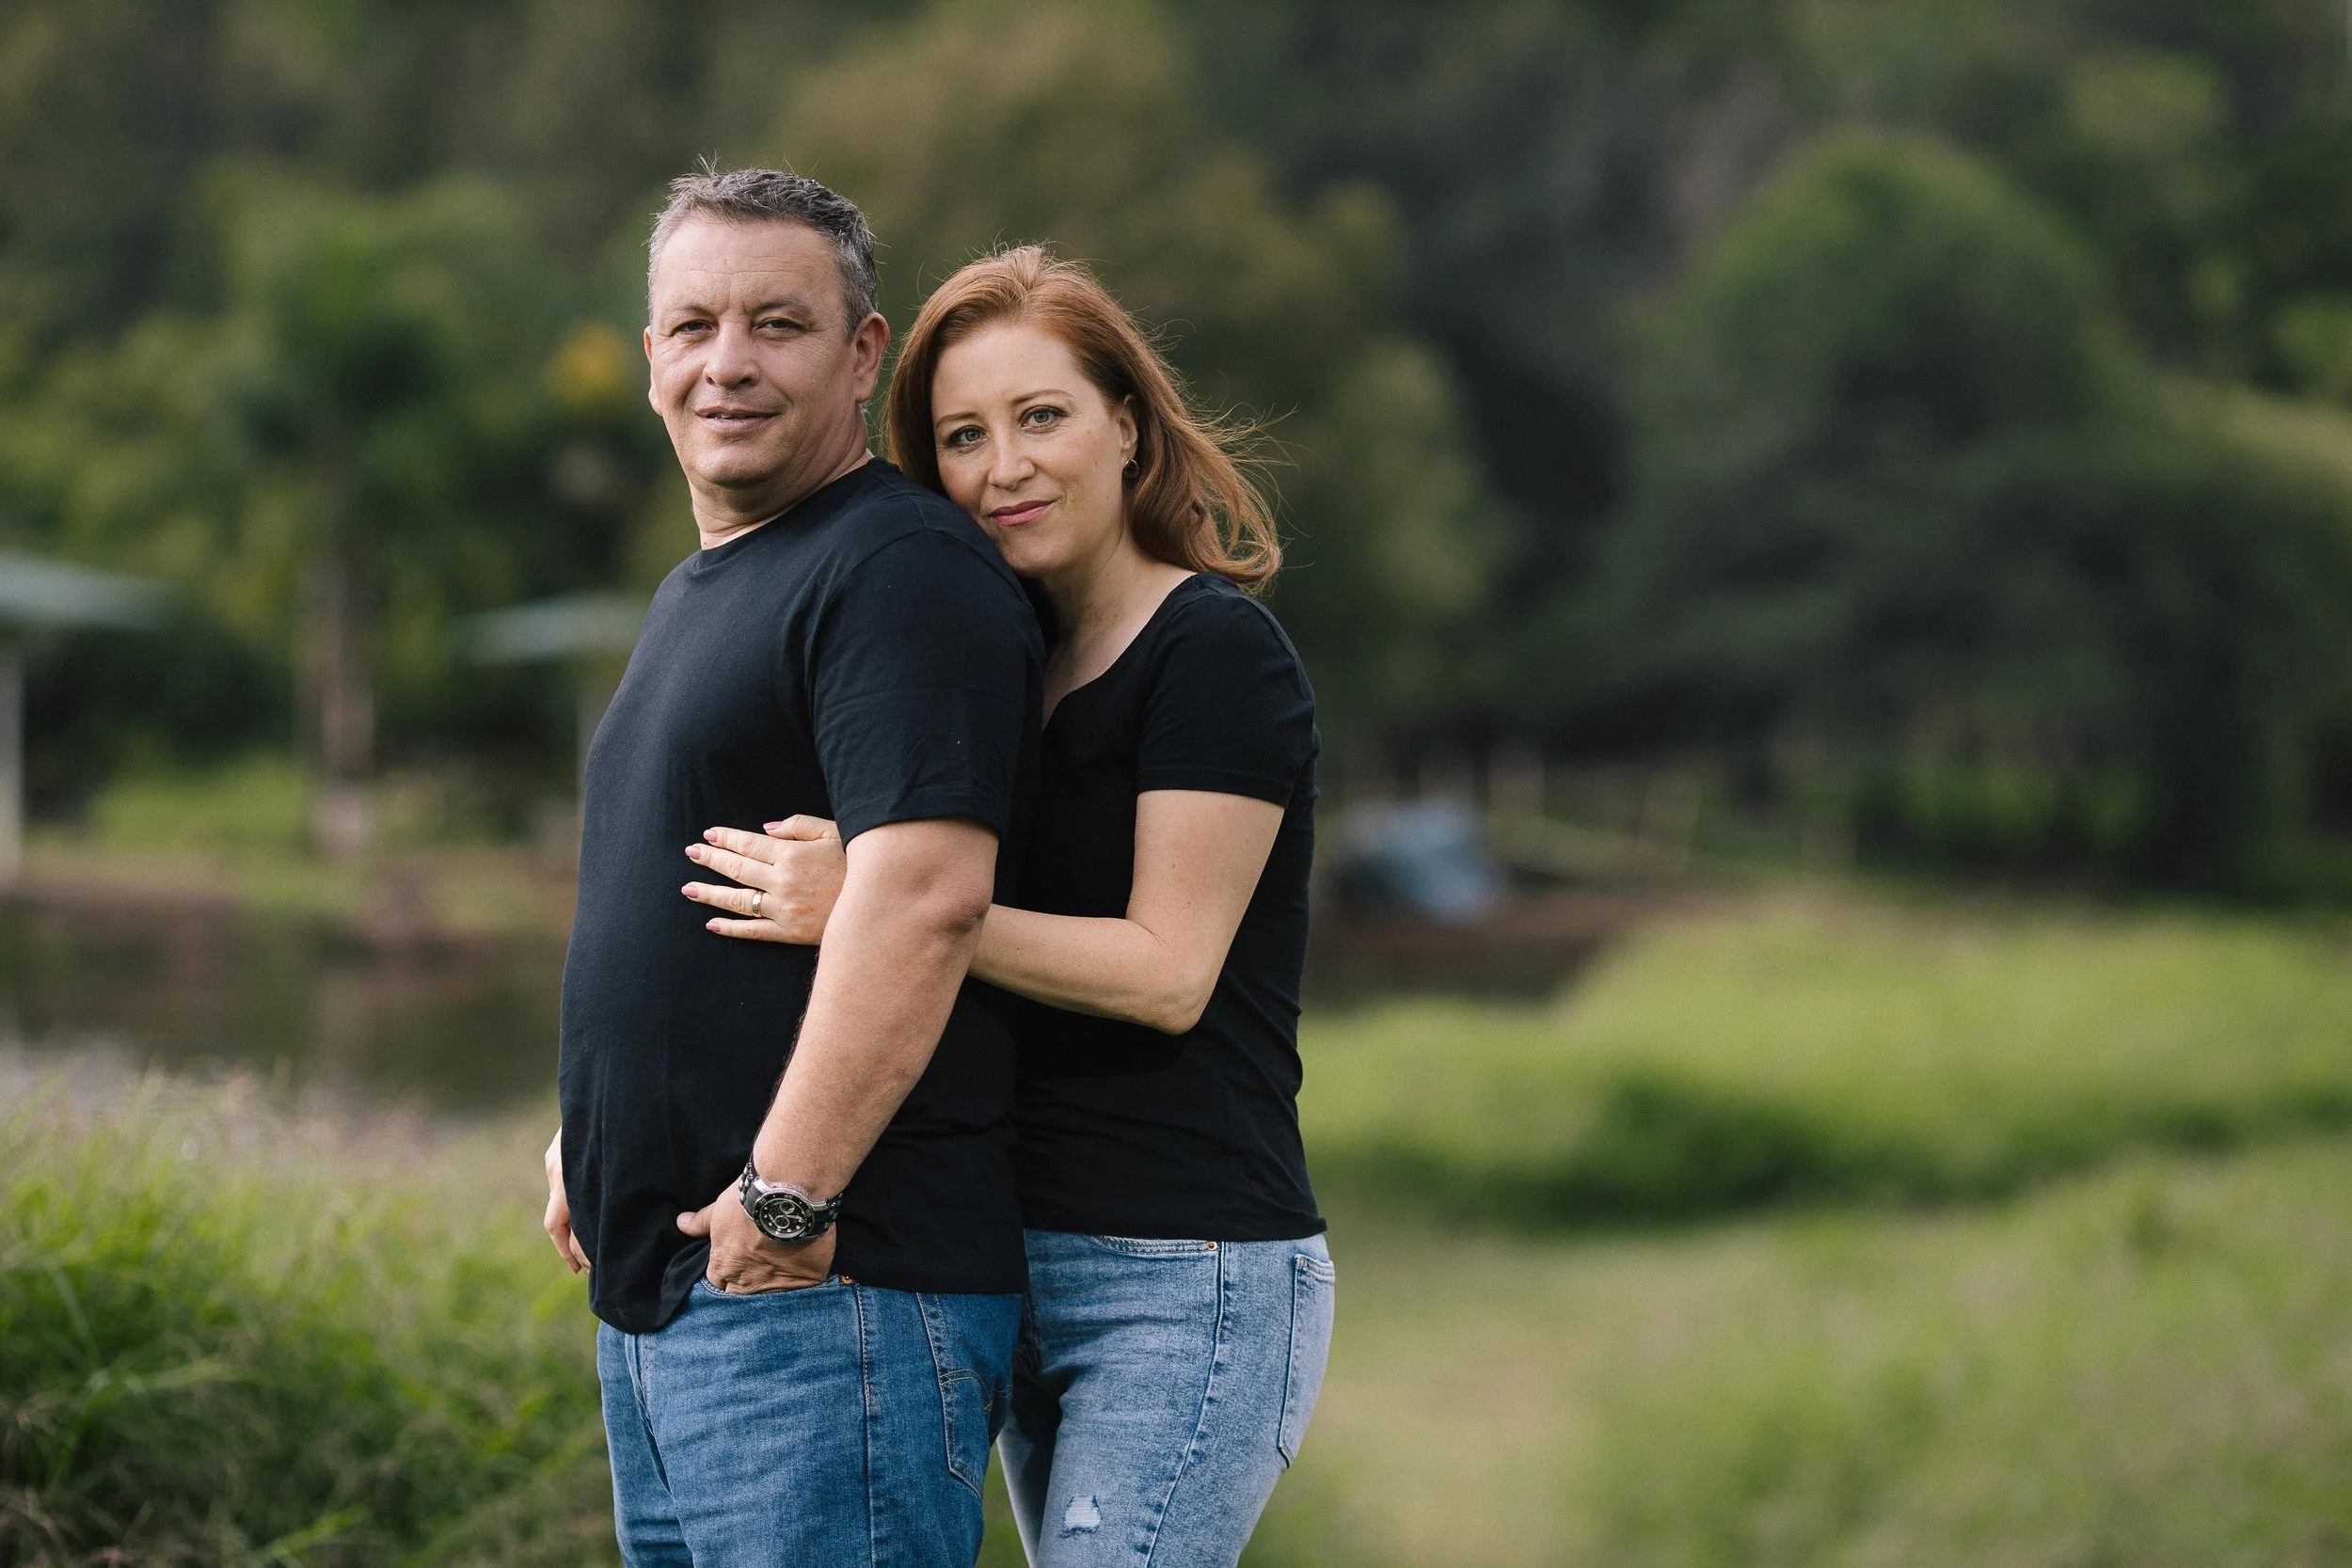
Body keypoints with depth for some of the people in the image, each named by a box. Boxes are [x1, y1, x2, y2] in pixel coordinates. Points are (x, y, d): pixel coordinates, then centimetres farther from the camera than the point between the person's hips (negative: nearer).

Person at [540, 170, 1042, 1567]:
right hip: (657, 1293, 10)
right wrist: (594, 1146, 18)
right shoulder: (695, 596, 22)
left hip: (826, 1293, -10)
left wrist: (785, 1195, -23)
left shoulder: (902, 570, -11)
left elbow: (924, 895, -23)